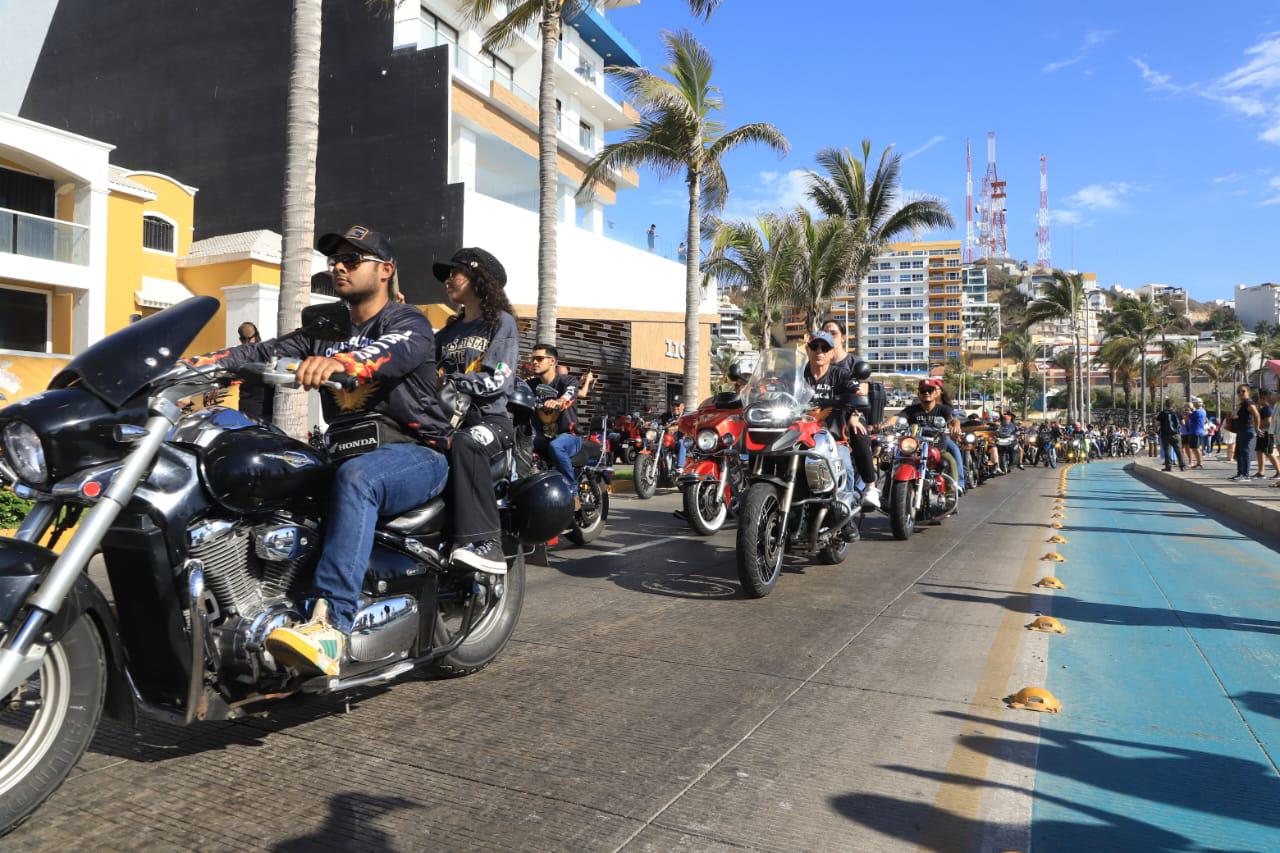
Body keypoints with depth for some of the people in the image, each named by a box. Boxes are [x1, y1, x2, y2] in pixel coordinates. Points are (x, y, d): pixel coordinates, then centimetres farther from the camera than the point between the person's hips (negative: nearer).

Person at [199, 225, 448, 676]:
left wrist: (339, 362, -46)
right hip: (347, 449, 7)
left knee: (355, 477, -37)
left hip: (416, 454, -7)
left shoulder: (409, 323, -1)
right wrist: (196, 363, -9)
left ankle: (331, 626, -47)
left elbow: (390, 354, -26)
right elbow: (265, 352, 7)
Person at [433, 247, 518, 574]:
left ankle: (486, 542, -44)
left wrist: (447, 380, -14)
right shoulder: (448, 332, 27)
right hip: (448, 418, 5)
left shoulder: (501, 322, 7)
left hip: (490, 419, -5)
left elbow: (498, 380, -8)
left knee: (464, 444, -40)